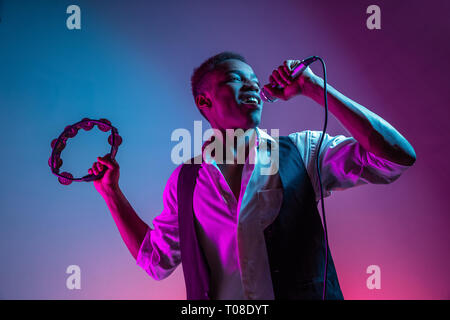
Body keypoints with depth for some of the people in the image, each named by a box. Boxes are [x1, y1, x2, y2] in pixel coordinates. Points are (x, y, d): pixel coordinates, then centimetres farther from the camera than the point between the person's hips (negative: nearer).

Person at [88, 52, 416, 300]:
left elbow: (398, 155, -11)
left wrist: (314, 87, -11)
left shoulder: (302, 151, -1)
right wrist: (113, 193, 7)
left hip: (305, 293, -1)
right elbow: (155, 259, 13)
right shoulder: (185, 180, 5)